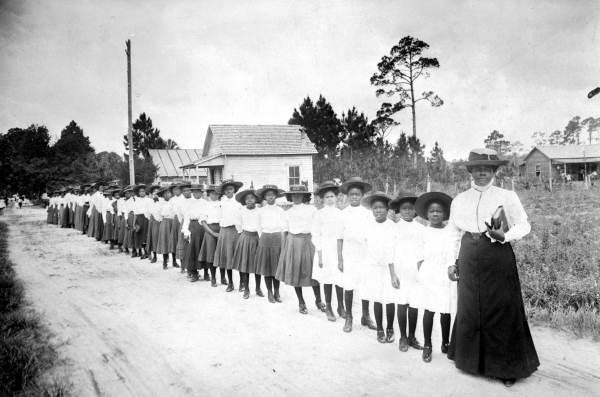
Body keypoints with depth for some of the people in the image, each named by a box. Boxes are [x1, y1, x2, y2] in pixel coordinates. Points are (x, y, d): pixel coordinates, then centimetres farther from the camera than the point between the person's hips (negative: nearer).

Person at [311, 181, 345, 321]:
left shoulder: (341, 213, 5)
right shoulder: (320, 214, -2)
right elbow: (316, 236, -2)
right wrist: (319, 255, -7)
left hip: (340, 249, 2)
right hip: (325, 249, -2)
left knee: (340, 279, 2)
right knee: (328, 279, 4)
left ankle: (341, 306, 19)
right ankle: (328, 308, 18)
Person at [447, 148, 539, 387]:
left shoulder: (507, 197, -2)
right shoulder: (458, 201, 7)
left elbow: (524, 226, 0)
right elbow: (453, 234, 11)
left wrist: (504, 236, -19)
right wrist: (452, 263, 6)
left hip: (499, 259, -3)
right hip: (469, 262, 3)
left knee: (502, 312, 2)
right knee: (469, 311, 11)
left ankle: (506, 367, 18)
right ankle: (471, 359, 28)